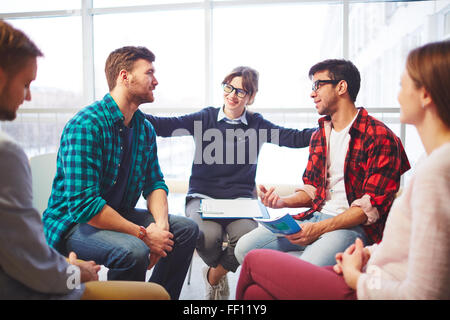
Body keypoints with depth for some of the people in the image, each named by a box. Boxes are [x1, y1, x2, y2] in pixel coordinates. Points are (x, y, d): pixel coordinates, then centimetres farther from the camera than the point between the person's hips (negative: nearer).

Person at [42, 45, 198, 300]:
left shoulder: (145, 128, 4)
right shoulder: (86, 125, -22)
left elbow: (155, 183, 7)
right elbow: (83, 204, -28)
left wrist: (160, 225, -14)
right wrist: (143, 234, -25)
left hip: (119, 214, 8)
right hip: (73, 223, -8)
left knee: (186, 228, -1)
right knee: (134, 250, -34)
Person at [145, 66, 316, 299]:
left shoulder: (257, 124, 11)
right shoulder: (206, 118, 7)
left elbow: (294, 138, 0)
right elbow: (166, 126, -6)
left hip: (240, 198, 1)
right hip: (203, 196, -1)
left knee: (247, 236, -30)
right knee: (207, 236, -31)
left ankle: (215, 274, 6)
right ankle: (222, 273, 9)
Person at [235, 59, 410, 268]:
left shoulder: (379, 137, -7)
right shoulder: (320, 134, 18)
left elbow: (373, 205, -13)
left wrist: (320, 229, -21)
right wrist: (282, 202, 0)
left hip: (353, 225, -6)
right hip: (316, 216, 7)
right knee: (245, 247, -9)